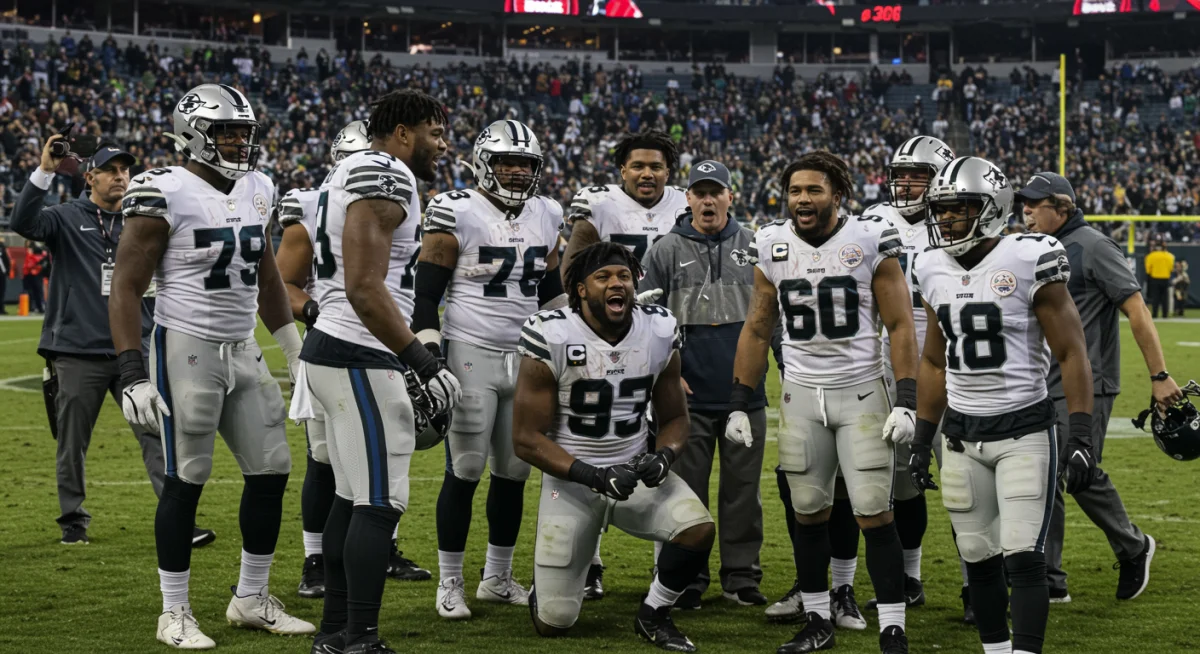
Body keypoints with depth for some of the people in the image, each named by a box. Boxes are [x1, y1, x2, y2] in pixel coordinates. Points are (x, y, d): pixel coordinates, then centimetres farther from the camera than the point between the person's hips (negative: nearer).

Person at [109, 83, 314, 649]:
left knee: (271, 471, 7)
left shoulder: (255, 192, 8)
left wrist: (295, 348, 22)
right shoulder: (166, 195, -14)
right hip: (187, 348, -7)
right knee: (186, 480, -2)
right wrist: (132, 374, -19)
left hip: (243, 351, 7)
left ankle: (251, 600, 21)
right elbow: (126, 288, -13)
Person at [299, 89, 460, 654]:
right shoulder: (386, 179, -14)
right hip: (359, 358, -11)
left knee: (353, 497, 14)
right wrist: (423, 363, -22)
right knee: (380, 502, -7)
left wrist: (407, 363, 24)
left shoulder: (352, 174, 18)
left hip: (333, 350, 11)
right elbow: (365, 289, -23)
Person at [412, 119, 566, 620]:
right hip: (471, 356, -6)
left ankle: (497, 579, 22)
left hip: (527, 358, 6)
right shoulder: (457, 214, -9)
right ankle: (449, 584, 5)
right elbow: (426, 293, -8)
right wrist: (429, 353, -16)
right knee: (464, 471, -4)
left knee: (514, 473, 9)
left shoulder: (546, 217, 9)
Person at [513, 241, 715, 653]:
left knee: (699, 529, -26)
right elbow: (527, 439, -14)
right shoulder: (551, 339, -17)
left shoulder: (659, 333, -4)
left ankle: (653, 616, 2)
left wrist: (664, 456, -16)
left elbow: (674, 419, 7)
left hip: (637, 473, 3)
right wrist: (594, 476, -24)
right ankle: (549, 582, 33)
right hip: (571, 480, -3)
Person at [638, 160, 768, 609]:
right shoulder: (665, 252, 3)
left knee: (743, 488, 6)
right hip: (689, 395, -1)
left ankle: (741, 576, 14)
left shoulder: (755, 249, 8)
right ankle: (688, 578, 12)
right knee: (687, 490, 3)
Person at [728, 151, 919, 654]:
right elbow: (757, 330, 11)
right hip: (801, 395, 3)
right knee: (809, 514, 7)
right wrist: (739, 404, 7)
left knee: (873, 514, -6)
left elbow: (900, 326, -6)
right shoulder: (773, 247, 2)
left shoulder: (870, 242, -8)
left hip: (861, 391, -3)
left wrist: (905, 402, -13)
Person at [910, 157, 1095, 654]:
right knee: (978, 559, 9)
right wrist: (922, 440, 16)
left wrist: (1080, 437, -15)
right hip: (962, 435, 5)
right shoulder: (935, 271, 7)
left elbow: (1071, 354, -9)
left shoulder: (1029, 262, -11)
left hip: (1024, 430, -5)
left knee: (1022, 559, -11)